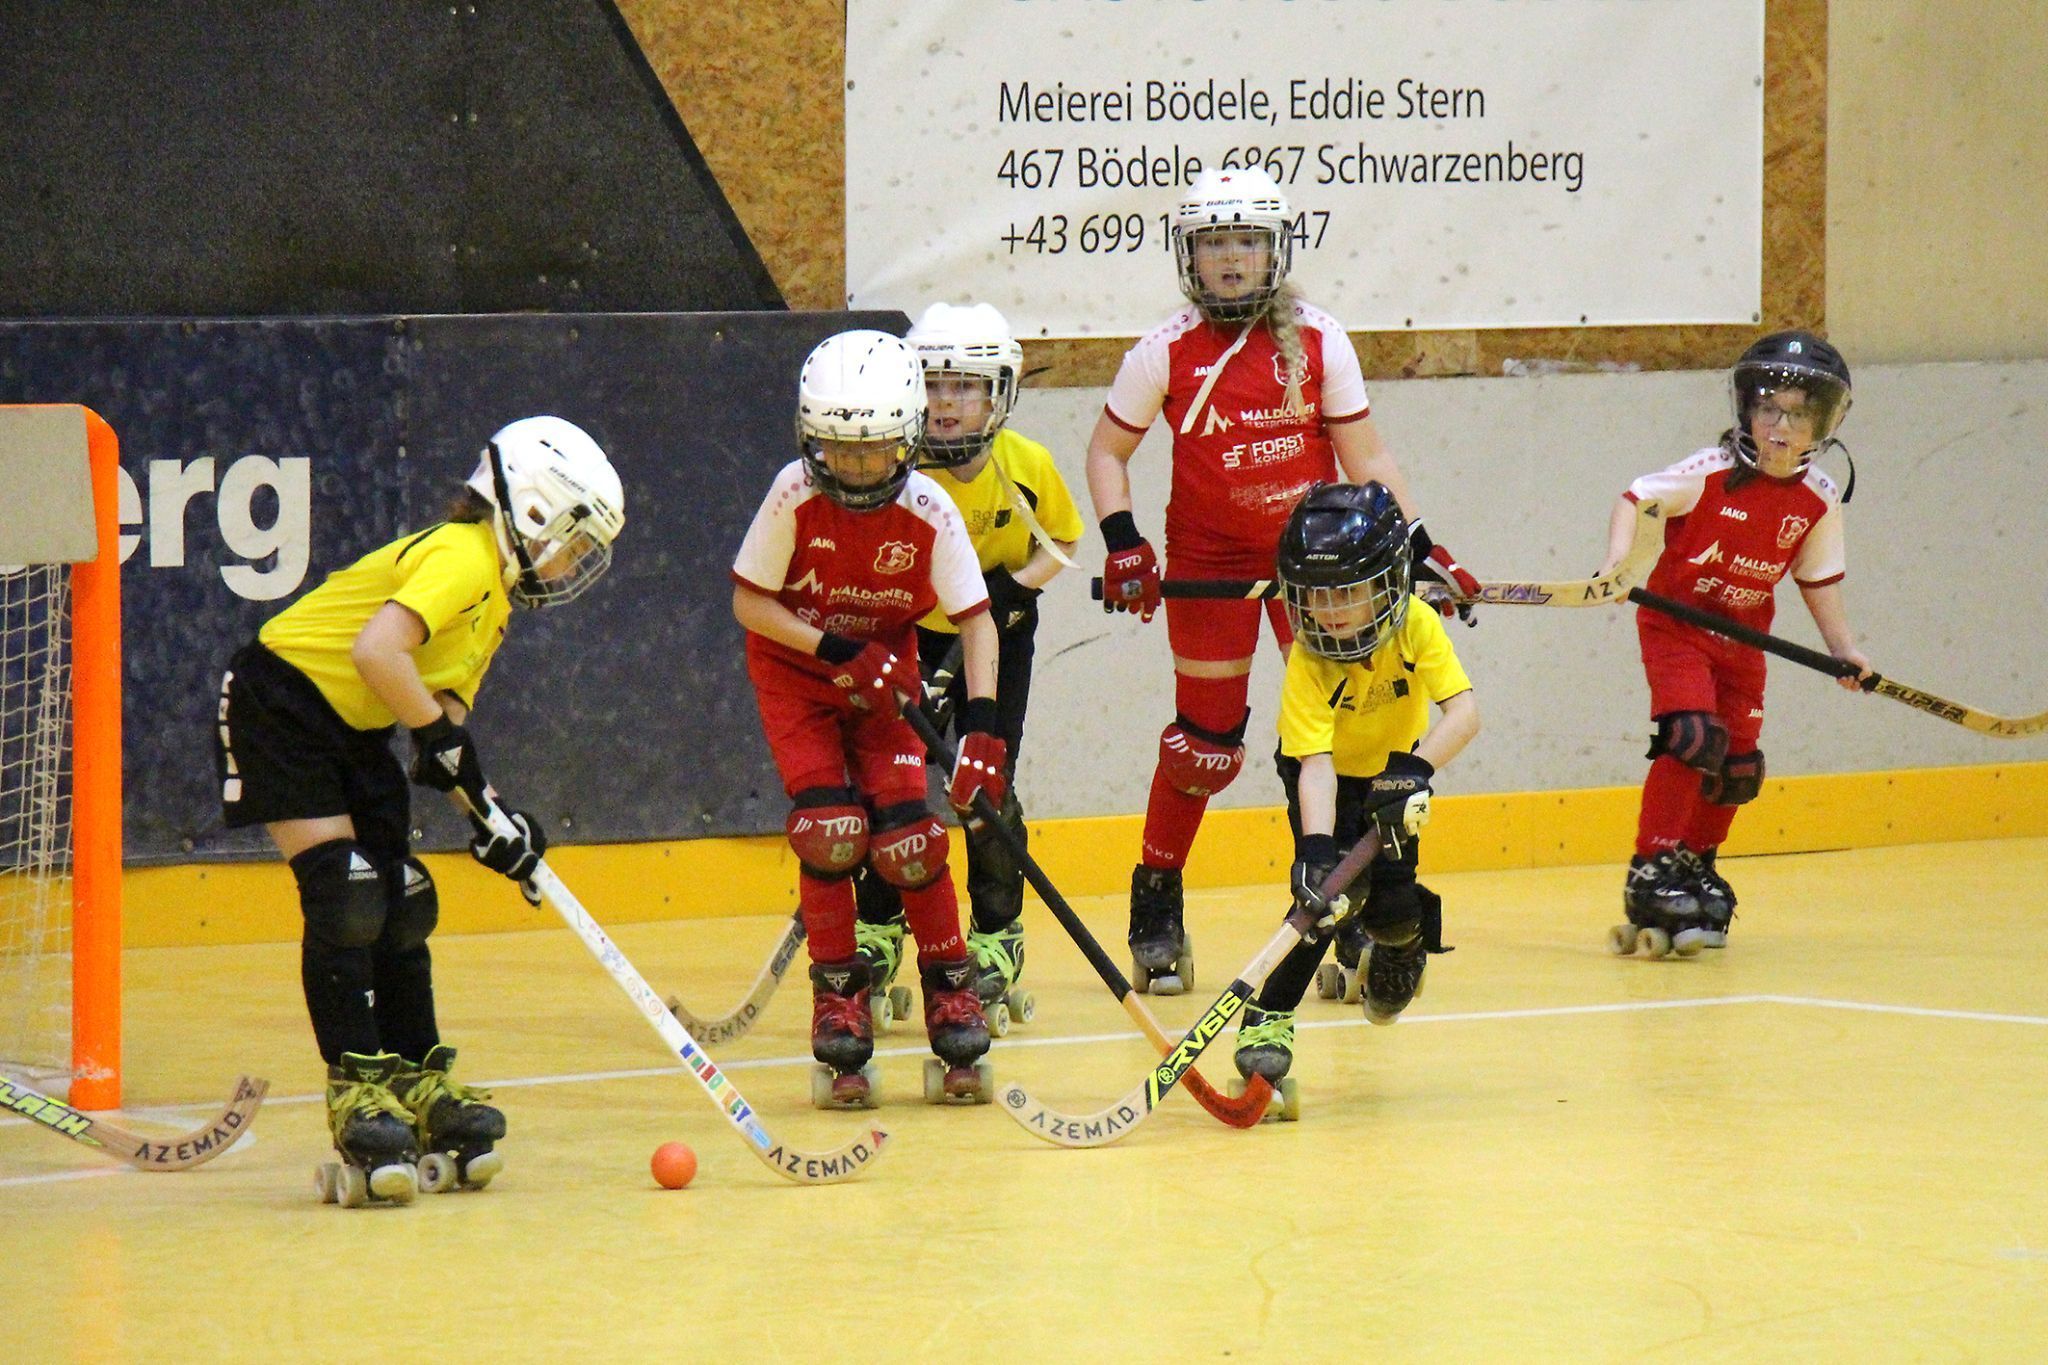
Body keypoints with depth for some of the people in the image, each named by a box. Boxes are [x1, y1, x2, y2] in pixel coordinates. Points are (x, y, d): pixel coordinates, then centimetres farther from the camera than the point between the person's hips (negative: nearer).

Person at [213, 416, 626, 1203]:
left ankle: (416, 1080, 12)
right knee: (344, 898, -15)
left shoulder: (495, 593, 10)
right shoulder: (463, 559, -21)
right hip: (280, 705, -10)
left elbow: (448, 701, 9)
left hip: (354, 730, 10)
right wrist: (440, 734, -25)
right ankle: (358, 1091, -11)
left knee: (401, 902, 5)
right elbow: (376, 649, -35)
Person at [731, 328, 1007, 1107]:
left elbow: (974, 618, -14)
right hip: (794, 669, -1)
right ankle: (837, 999, -1)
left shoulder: (928, 512, -21)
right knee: (830, 827, -17)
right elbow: (749, 602, -15)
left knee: (906, 834, -12)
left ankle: (950, 986, 9)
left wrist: (981, 722, -25)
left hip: (884, 668, 1)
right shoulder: (794, 498, -24)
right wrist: (838, 652, -26)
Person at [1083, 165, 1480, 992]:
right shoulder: (1166, 353, -7)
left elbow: (1363, 456, 0)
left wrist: (1419, 545, -6)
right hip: (1209, 561, -1)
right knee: (1205, 742, 1)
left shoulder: (1317, 340, -5)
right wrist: (1123, 543, -10)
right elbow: (1107, 450, 4)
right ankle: (1156, 907, 18)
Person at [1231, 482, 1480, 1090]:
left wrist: (1415, 768, -51)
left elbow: (1463, 710, -35)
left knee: (1393, 907, -11)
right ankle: (1269, 1017, -17)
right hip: (1327, 776, -2)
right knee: (1333, 885, -25)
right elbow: (1316, 763, -40)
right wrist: (1317, 849, -54)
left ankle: (1397, 947, 28)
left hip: (1390, 773, 2)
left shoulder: (1416, 626, -28)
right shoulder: (1308, 664, -32)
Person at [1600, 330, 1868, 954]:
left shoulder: (1819, 500, -5)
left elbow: (1819, 577, 6)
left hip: (1743, 635, 5)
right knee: (1694, 736, -22)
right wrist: (1618, 559, -31)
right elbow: (1636, 499, -16)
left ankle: (1696, 865, 33)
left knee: (1738, 762, 9)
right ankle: (1652, 871, -14)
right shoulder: (1710, 473, -19)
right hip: (1676, 622, -5)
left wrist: (1841, 646, 2)